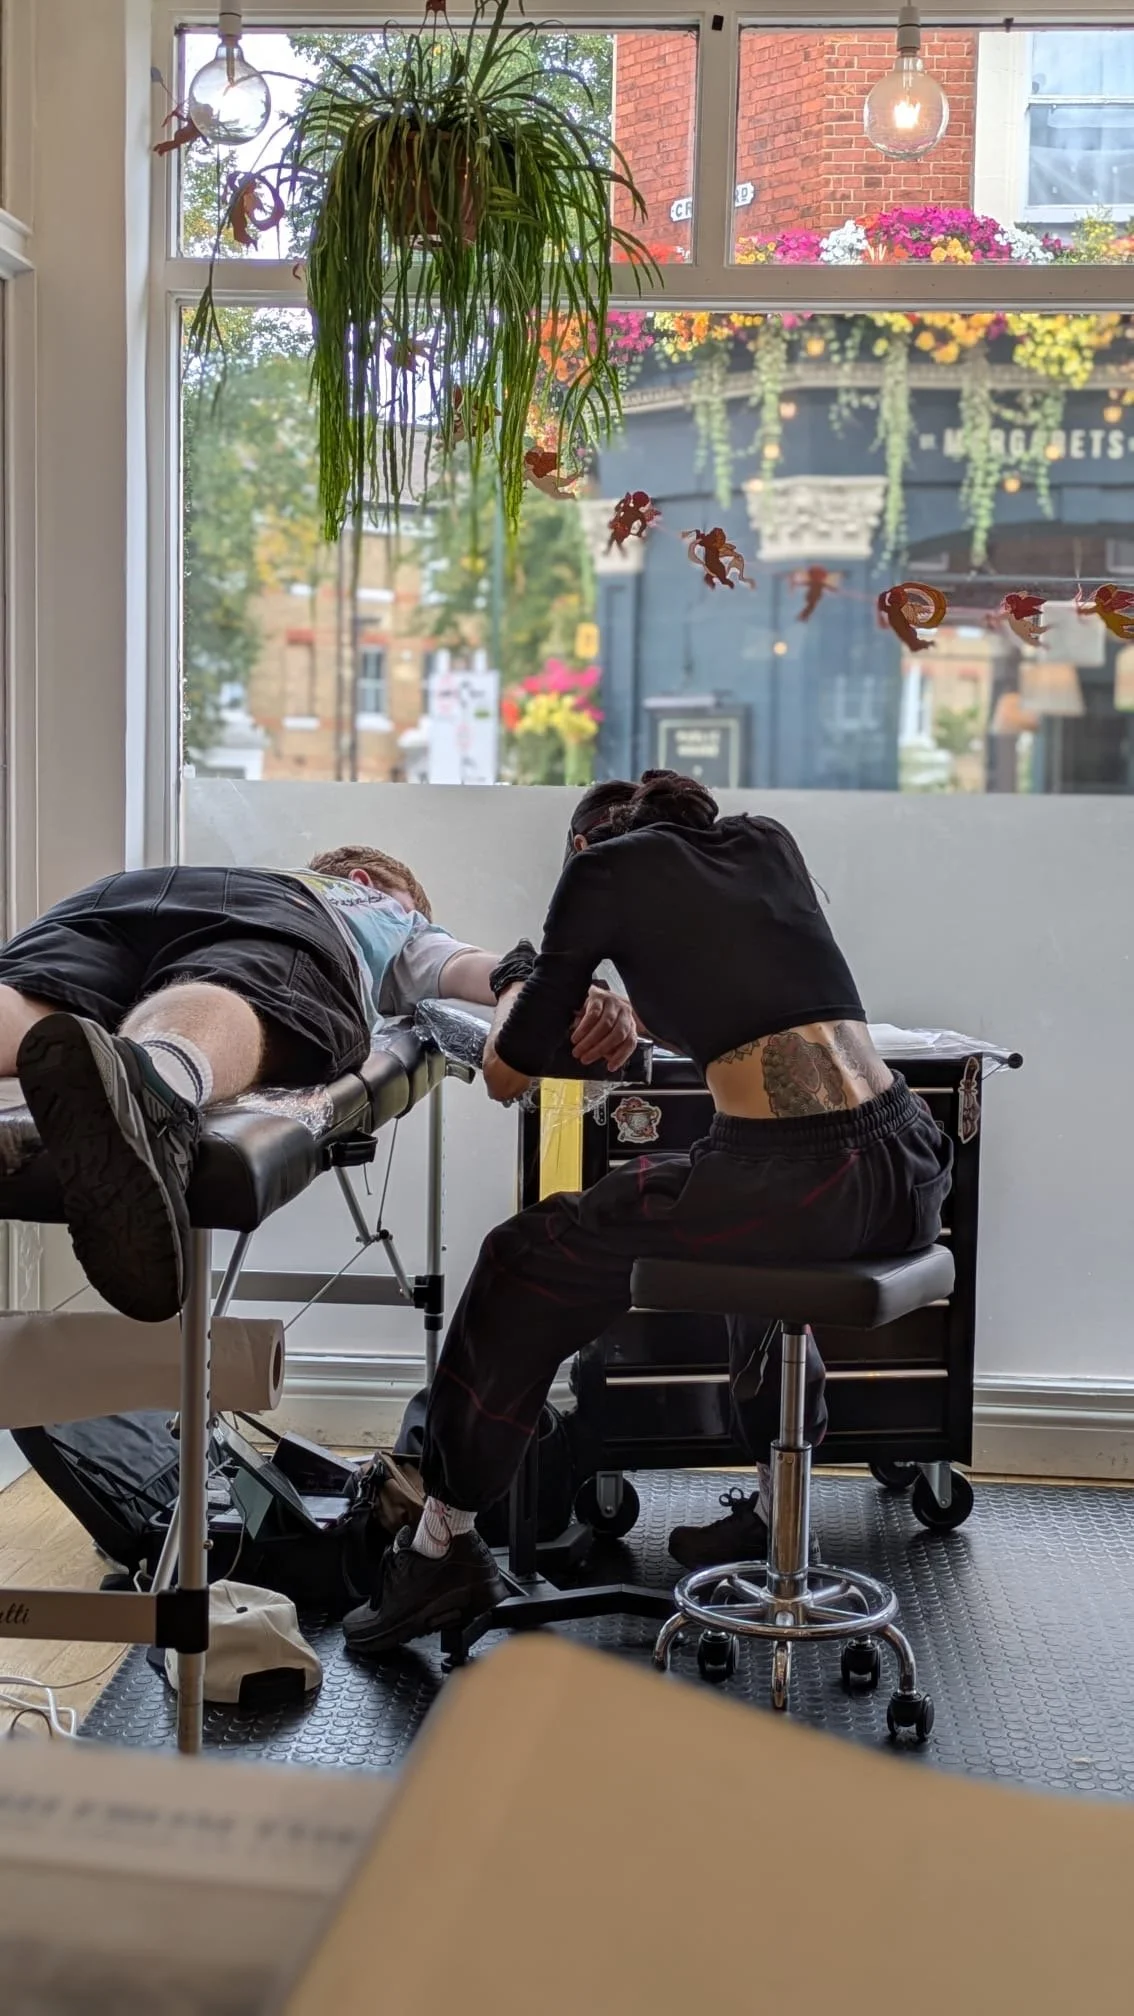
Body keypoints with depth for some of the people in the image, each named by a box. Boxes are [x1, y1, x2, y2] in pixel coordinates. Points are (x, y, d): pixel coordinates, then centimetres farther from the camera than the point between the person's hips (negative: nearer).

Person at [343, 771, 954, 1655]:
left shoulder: (605, 868, 8)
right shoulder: (771, 840, 23)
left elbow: (507, 1074, 14)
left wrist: (517, 990, 35)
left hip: (790, 1178, -6)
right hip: (911, 1177, 7)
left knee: (527, 1266, 14)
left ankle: (446, 1543, 24)